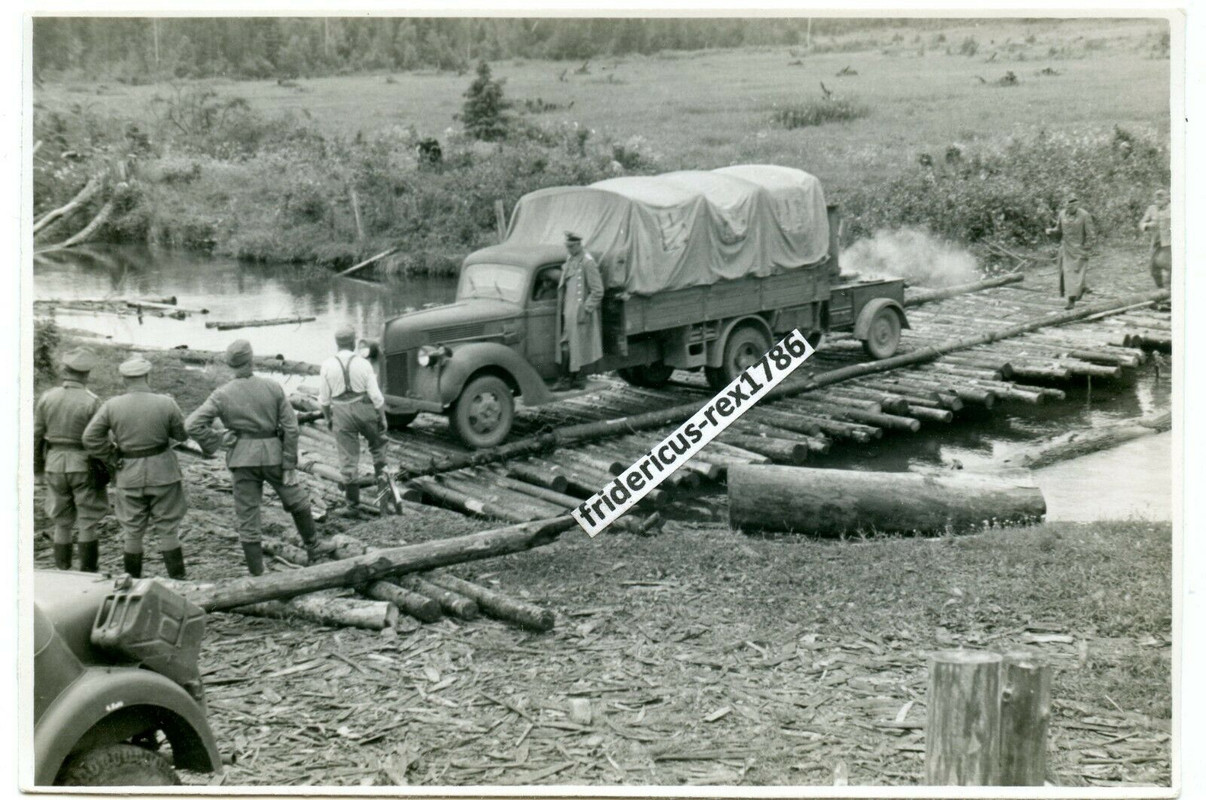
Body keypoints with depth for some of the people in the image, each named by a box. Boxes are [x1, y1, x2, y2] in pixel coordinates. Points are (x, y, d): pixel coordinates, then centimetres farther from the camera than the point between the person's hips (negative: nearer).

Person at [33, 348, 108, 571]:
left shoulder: (46, 399, 1)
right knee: (87, 525, 5)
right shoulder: (91, 402, -11)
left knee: (61, 524, 13)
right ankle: (88, 576, 6)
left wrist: (37, 469, 13)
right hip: (84, 467, -4)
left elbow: (36, 437, 4)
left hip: (54, 465, 4)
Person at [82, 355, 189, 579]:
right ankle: (178, 580, 10)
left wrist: (113, 457, 3)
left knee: (132, 533, 12)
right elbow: (183, 434, 0)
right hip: (163, 472, -1)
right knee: (167, 530, 8)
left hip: (129, 475, 1)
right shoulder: (166, 404, -10)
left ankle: (132, 583, 18)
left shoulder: (111, 406, -7)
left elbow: (91, 438, -7)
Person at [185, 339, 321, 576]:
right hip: (273, 456, 0)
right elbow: (290, 428, -7)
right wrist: (290, 466, -3)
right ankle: (313, 550, 37)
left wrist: (216, 441, -2)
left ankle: (257, 576, 9)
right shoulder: (273, 388, -5)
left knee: (247, 520, 7)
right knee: (298, 502, 23)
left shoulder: (222, 394, -6)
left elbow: (192, 425, -15)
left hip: (242, 460, 0)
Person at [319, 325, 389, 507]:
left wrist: (327, 417, 15)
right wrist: (382, 417, 3)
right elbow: (376, 394, -8)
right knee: (377, 440, 27)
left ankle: (352, 495, 12)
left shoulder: (327, 365, -6)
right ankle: (380, 471, 15)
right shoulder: (362, 363, -9)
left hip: (341, 413, 1)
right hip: (364, 410, -1)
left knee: (348, 455, 7)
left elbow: (324, 398, 0)